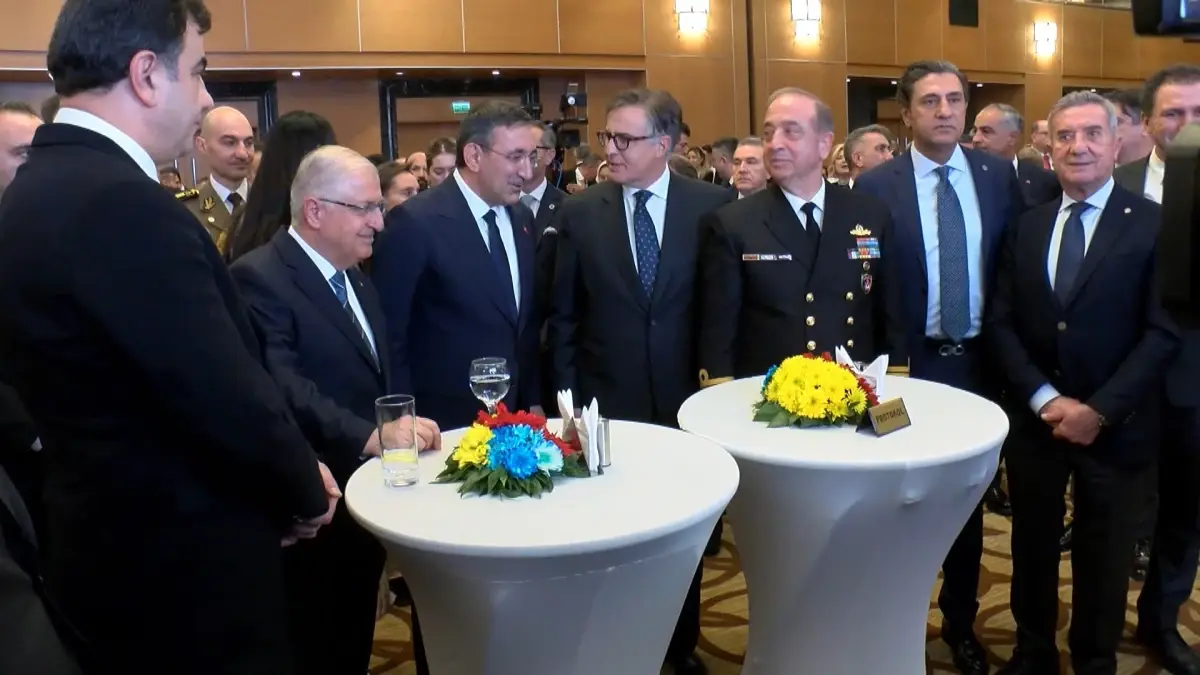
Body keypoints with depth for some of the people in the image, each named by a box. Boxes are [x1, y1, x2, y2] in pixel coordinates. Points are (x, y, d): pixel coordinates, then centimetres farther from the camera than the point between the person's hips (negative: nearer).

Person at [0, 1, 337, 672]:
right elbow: (231, 402, -25)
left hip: (122, 545, 9)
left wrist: (289, 480, 5)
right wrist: (304, 492, -6)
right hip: (185, 564, -9)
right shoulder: (124, 204, -26)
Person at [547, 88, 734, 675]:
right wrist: (568, 394, -1)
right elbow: (563, 315, 2)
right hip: (606, 399, 0)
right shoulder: (579, 214, -1)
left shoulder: (712, 205, -4)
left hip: (686, 395, 0)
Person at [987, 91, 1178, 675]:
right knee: (1032, 550, 15)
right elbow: (1001, 323, 1)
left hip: (1114, 426, -3)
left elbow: (1163, 332, -11)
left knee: (1102, 559, 13)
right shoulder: (1027, 227, 5)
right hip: (1035, 421, 3)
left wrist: (1098, 410, -17)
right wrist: (1044, 398, -12)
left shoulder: (1155, 225, -6)